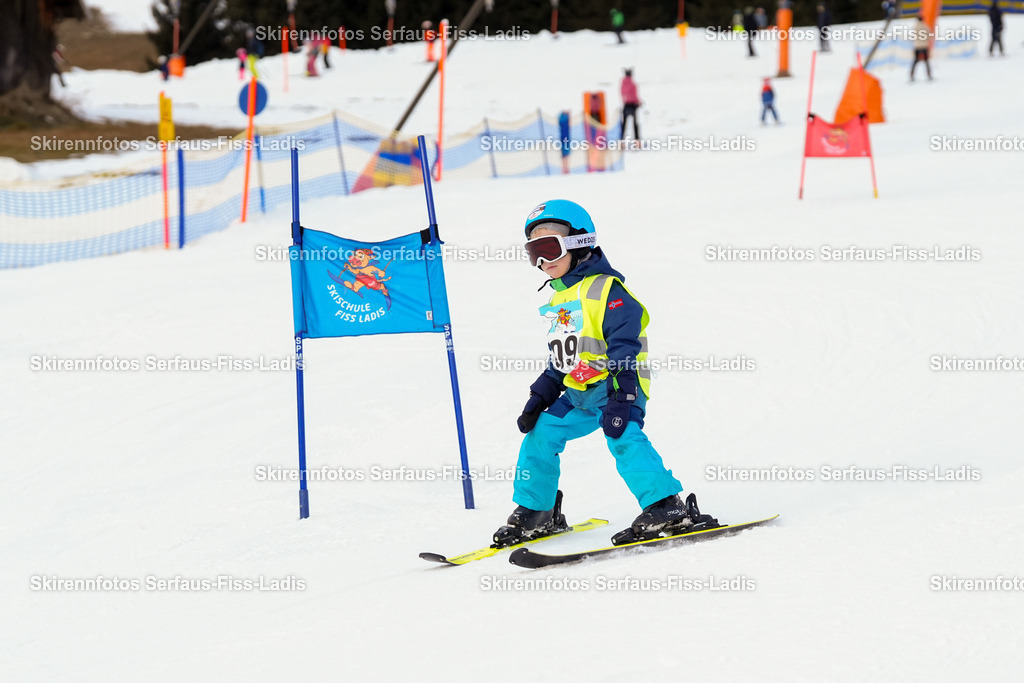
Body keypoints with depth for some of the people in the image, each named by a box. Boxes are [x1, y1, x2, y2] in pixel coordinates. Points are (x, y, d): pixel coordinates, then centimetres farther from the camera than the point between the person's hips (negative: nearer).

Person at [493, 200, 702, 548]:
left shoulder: (606, 290, -12)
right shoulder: (559, 300, 17)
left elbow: (624, 350, -19)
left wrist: (620, 400, -26)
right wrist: (539, 398, 16)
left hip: (617, 386, -9)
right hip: (578, 394, 9)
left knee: (623, 438, -27)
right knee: (540, 435, 6)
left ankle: (667, 508, -32)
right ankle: (535, 512, 19)